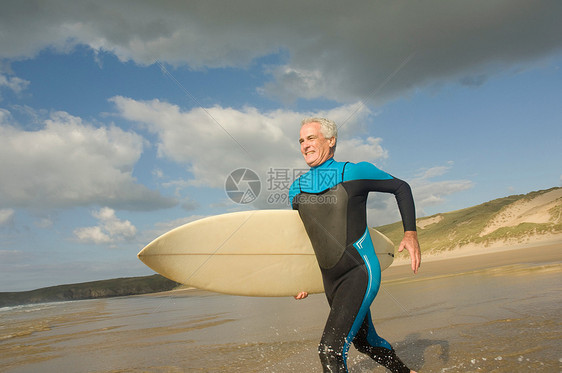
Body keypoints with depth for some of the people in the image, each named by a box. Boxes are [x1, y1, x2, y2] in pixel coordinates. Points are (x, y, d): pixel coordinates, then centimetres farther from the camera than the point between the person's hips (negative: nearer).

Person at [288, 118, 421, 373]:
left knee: (330, 351, -18)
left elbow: (401, 188, 6)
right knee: (364, 341, 22)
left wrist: (410, 233, -3)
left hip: (360, 271, -6)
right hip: (330, 280, 6)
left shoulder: (356, 172, -7)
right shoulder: (296, 189, 6)